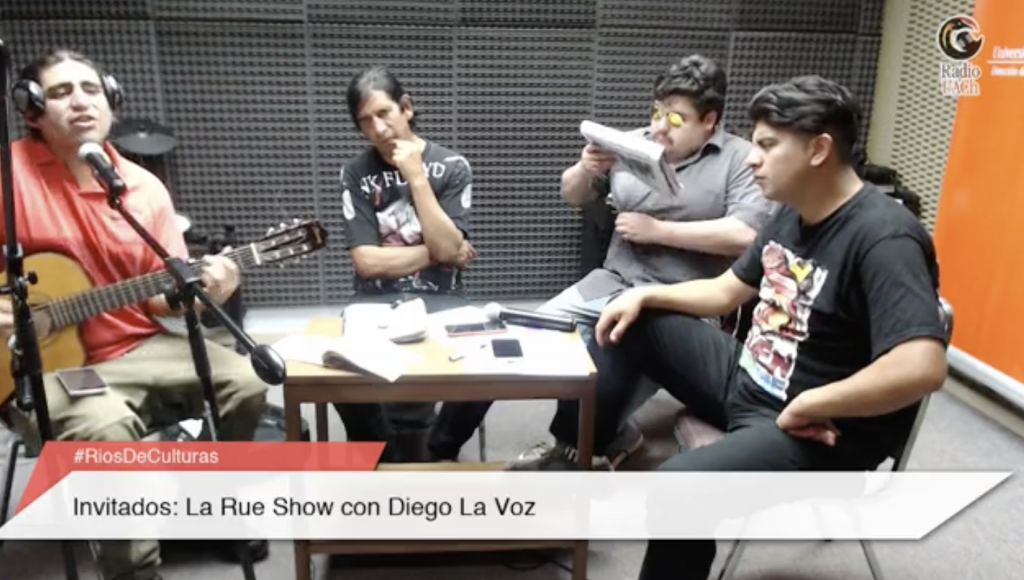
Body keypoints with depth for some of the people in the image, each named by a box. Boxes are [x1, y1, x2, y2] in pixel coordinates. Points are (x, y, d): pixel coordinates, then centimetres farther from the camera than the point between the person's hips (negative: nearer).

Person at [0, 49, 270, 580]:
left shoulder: (144, 189, 5)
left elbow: (164, 293, 5)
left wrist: (201, 287, -16)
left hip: (136, 348, 5)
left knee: (246, 382, -10)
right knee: (107, 428, -34)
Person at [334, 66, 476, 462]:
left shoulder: (451, 166, 1)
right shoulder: (356, 173, 2)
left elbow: (450, 248, -11)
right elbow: (367, 261, -6)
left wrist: (417, 177, -13)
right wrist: (433, 252, -7)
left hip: (439, 298, 0)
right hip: (377, 301, 1)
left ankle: (439, 451, 3)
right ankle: (379, 456, 2)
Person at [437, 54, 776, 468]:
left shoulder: (740, 160, -3)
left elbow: (746, 235, -18)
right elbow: (572, 196, 16)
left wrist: (657, 230, -14)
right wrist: (586, 170, -7)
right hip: (615, 281, 6)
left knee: (605, 358, -26)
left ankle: (577, 445, 2)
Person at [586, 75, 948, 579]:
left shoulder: (882, 238, -24)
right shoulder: (791, 215, 5)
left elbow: (922, 368, -36)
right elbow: (725, 292, 15)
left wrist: (807, 405, -26)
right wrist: (645, 294, 2)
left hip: (820, 432, -9)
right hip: (746, 382, 9)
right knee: (630, 322, 6)